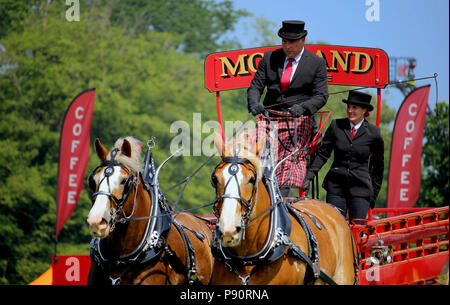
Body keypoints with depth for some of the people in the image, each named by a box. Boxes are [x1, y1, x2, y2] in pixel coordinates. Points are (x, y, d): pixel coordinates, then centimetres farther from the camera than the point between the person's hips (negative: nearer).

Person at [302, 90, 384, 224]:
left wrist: (373, 195, 7)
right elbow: (323, 153, 5)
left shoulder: (373, 133, 1)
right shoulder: (336, 126, 3)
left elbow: (378, 167, 8)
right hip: (336, 185, 1)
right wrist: (309, 176, -6)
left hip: (360, 188, -1)